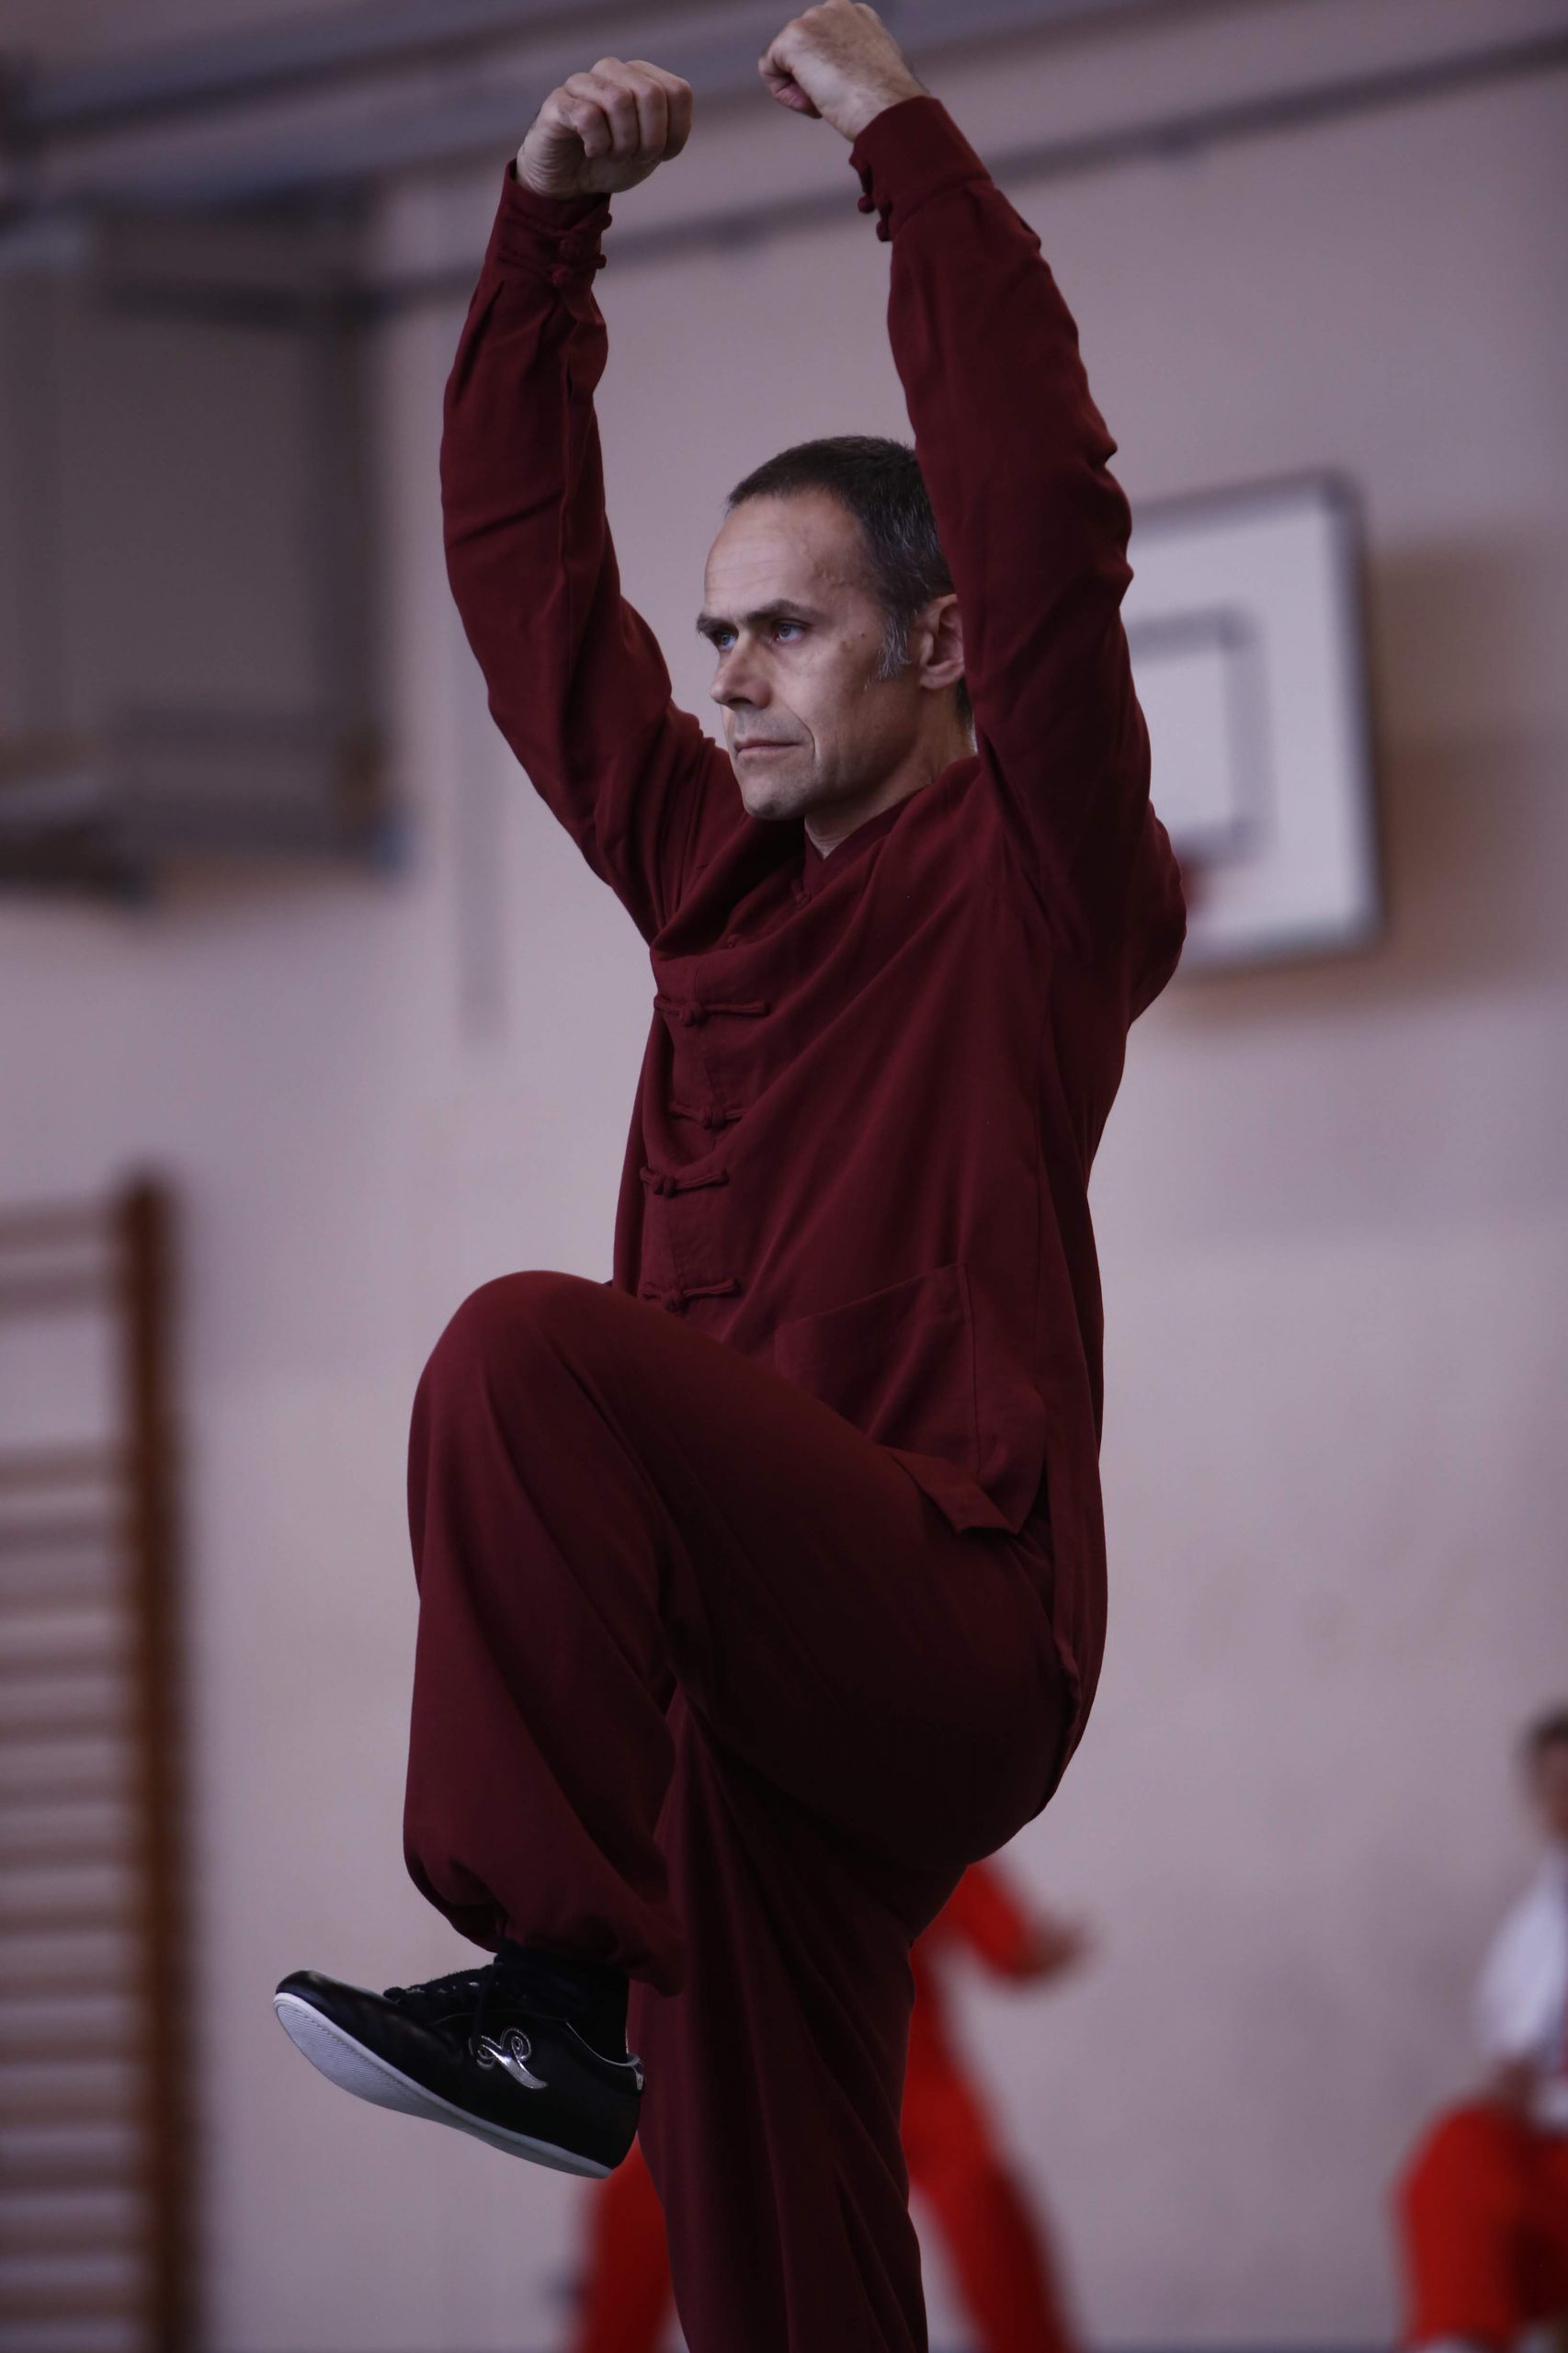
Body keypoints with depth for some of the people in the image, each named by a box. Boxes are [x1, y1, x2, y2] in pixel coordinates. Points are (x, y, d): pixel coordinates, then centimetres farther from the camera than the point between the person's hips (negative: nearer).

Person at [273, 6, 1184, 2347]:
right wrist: (552, 214, 13)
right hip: (776, 1656, 7)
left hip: (962, 1606, -7)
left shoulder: (1038, 878, 4)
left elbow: (1043, 504, -10)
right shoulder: (718, 870, 21)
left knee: (528, 1355, -30)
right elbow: (520, 550, 22)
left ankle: (554, 1979, -29)